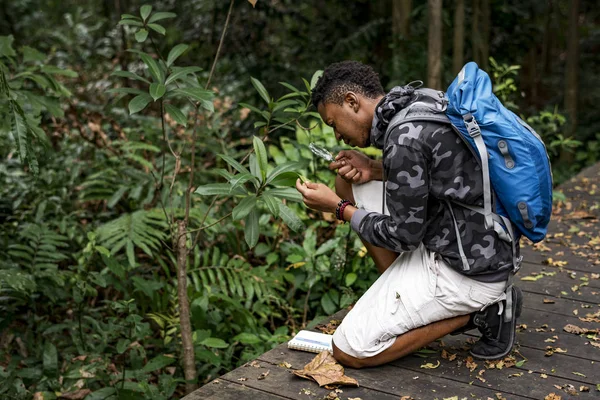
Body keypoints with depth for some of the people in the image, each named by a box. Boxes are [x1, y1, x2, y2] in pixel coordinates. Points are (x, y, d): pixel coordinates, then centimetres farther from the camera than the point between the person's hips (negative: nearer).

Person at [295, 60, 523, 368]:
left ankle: (480, 311, -1)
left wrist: (338, 208, -5)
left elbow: (405, 235, -17)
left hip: (465, 271, -10)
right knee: (348, 183, 12)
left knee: (349, 350, -4)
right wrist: (376, 170, 3)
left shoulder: (404, 136, -22)